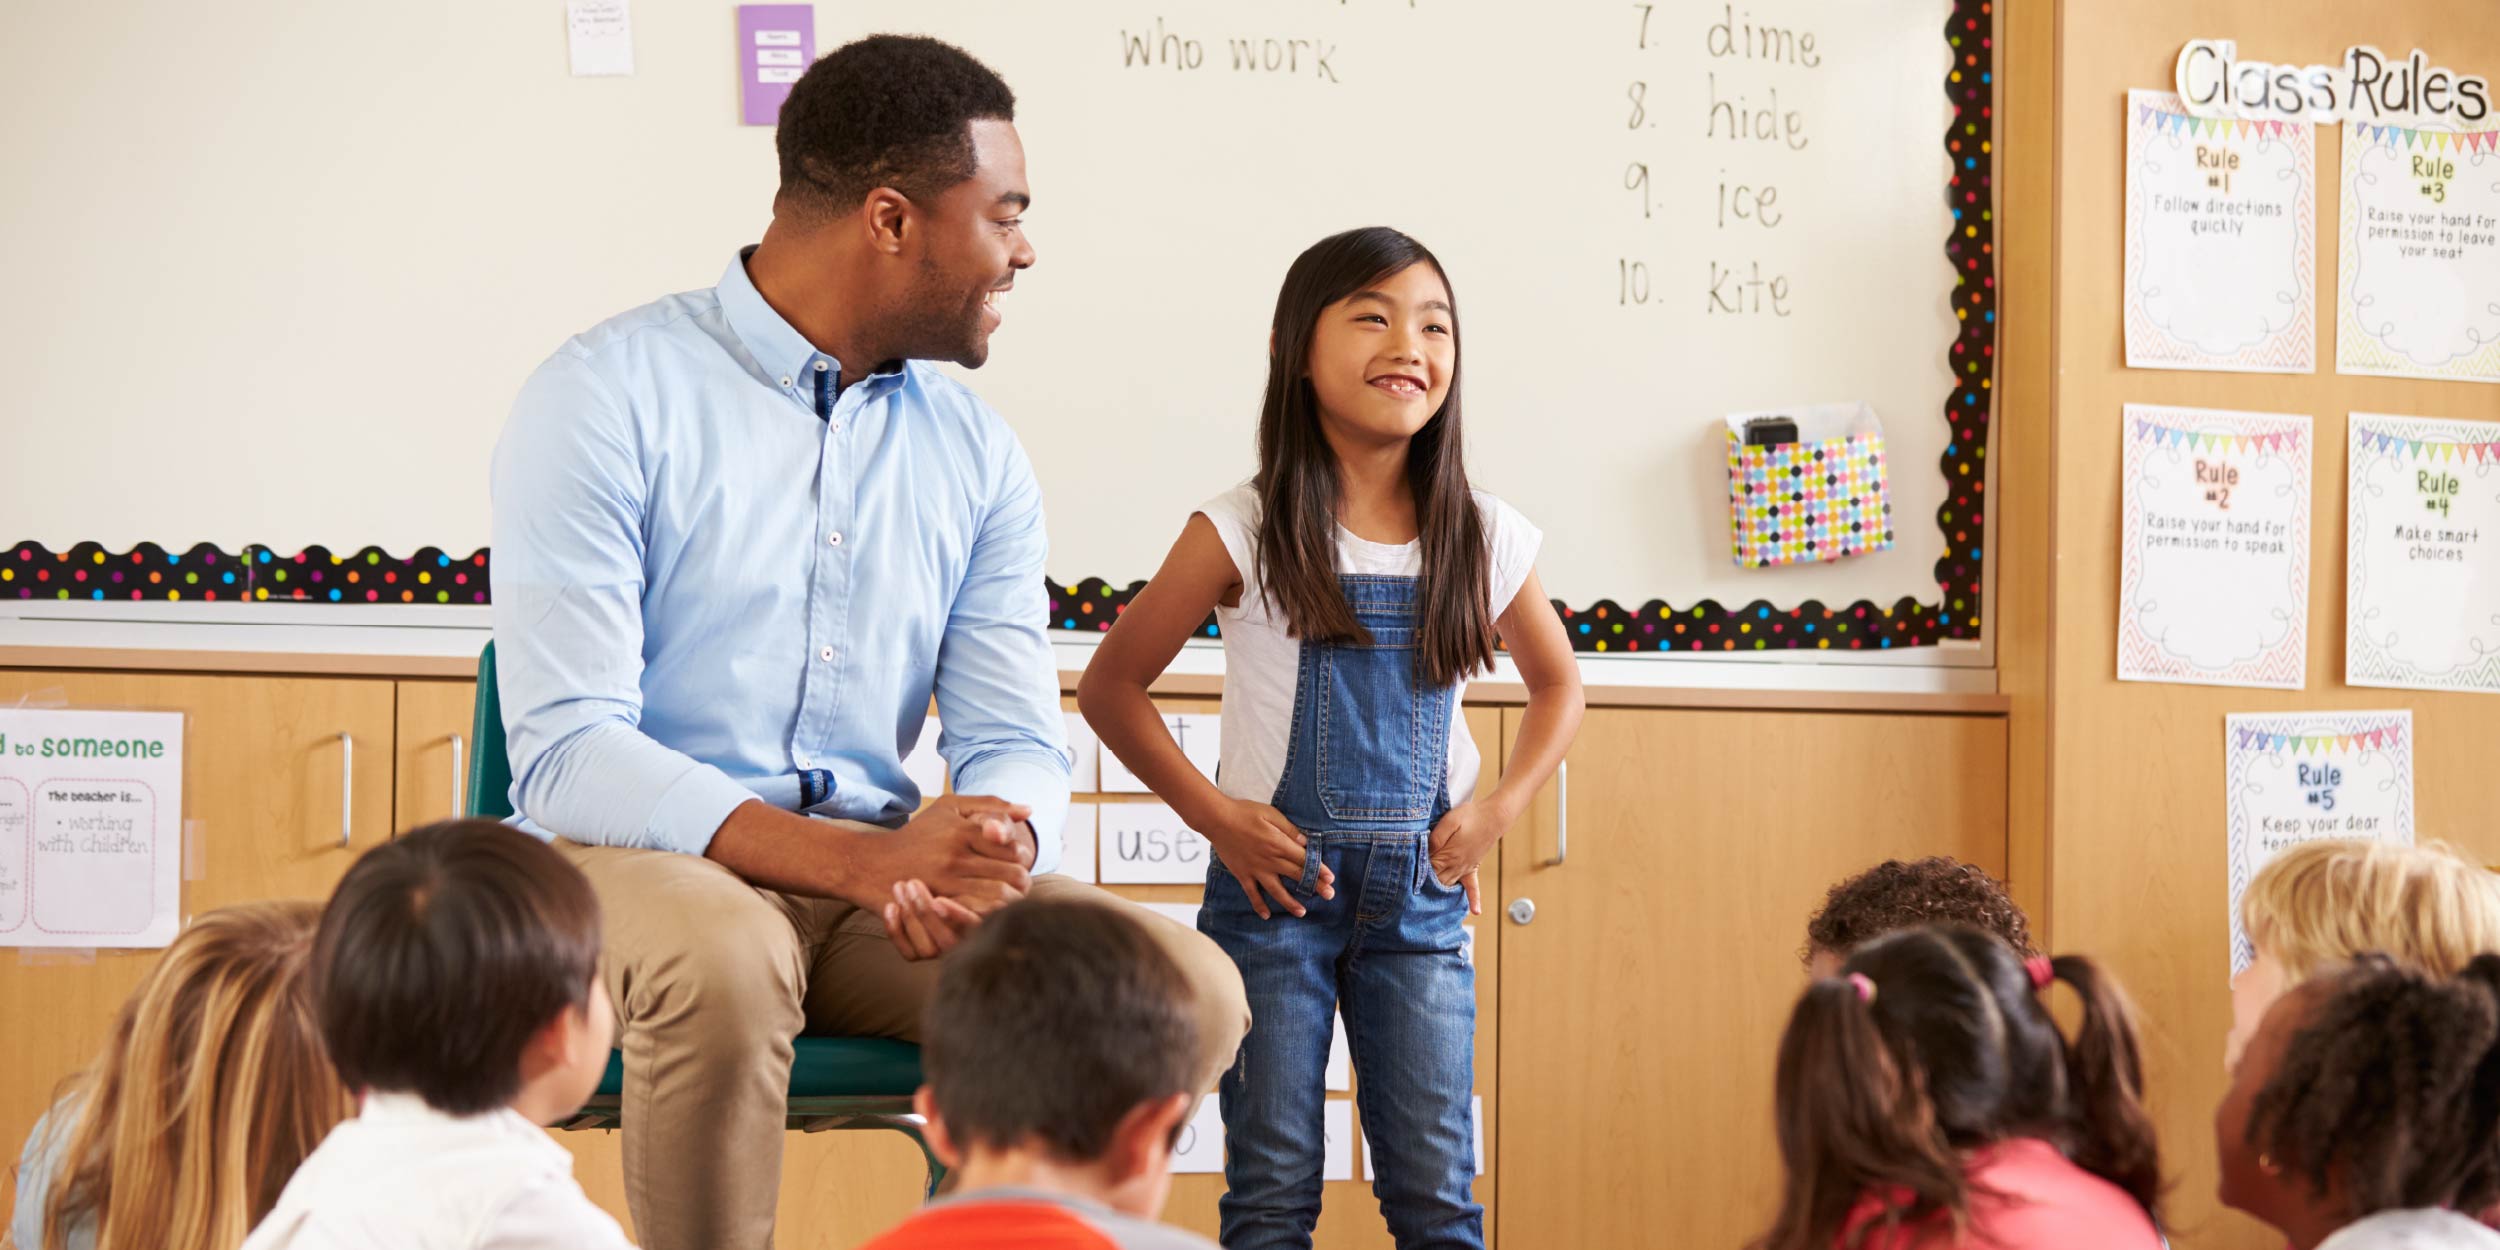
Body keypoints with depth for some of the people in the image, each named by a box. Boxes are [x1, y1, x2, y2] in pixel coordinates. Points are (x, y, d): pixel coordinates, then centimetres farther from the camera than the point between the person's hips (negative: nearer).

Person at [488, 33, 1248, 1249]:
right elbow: (566, 752, -17)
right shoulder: (606, 399, -8)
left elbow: (1015, 740, 6)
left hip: (880, 874, 5)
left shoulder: (977, 452, 11)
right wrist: (859, 861, -29)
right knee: (725, 964, -39)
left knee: (1190, 994, -18)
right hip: (642, 856, -5)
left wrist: (991, 854, -21)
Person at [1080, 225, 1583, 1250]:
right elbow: (1110, 685, -1)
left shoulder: (1484, 539, 2)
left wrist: (1500, 807, 4)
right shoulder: (1242, 534, -7)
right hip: (1274, 885, -2)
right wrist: (1213, 814, -9)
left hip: (1421, 894, 2)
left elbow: (1557, 684, 19)